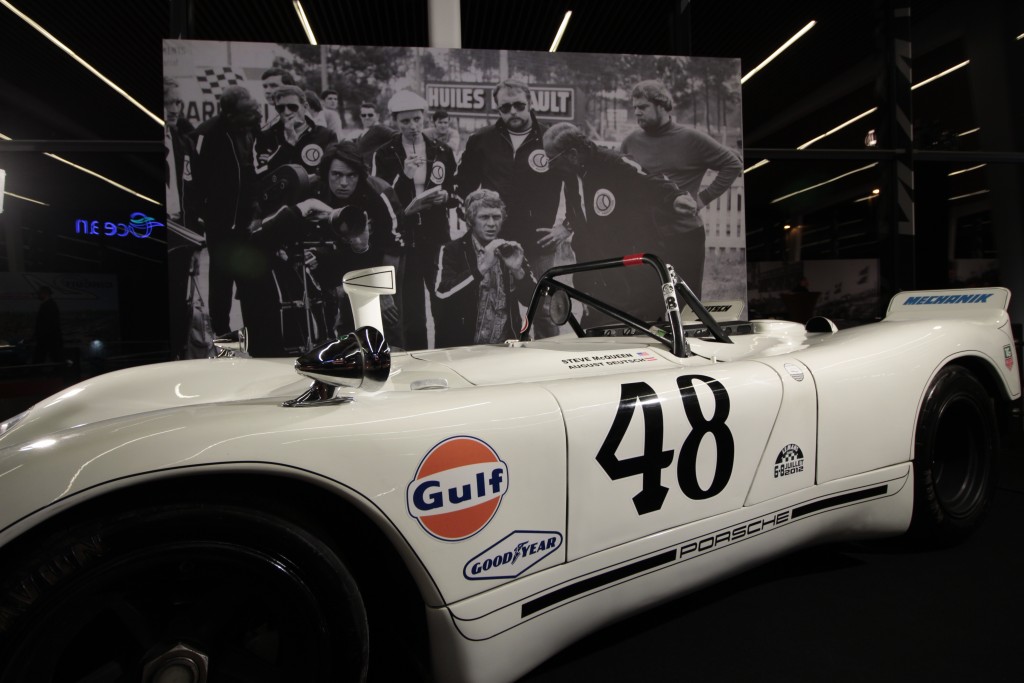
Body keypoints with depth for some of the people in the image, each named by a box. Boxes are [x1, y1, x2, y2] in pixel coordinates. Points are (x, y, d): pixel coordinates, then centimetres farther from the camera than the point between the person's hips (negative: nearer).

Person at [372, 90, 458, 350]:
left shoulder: (442, 152, 8)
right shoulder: (384, 155, 2)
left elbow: (457, 194, 14)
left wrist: (446, 196, -9)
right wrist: (404, 175, -16)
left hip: (437, 237, 1)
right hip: (403, 239, -1)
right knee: (411, 311, 3)